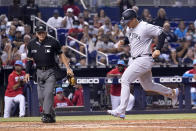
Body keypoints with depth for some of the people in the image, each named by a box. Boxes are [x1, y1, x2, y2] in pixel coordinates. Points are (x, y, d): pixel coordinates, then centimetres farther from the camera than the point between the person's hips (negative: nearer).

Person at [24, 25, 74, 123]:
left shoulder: (52, 42, -5)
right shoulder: (32, 44, 5)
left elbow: (61, 55, 2)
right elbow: (29, 59, 15)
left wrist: (68, 68, -4)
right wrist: (27, 72, 7)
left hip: (50, 71, -4)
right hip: (39, 72, 4)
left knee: (48, 93, -17)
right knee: (40, 96, 1)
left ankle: (47, 115, -20)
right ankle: (51, 115, 11)